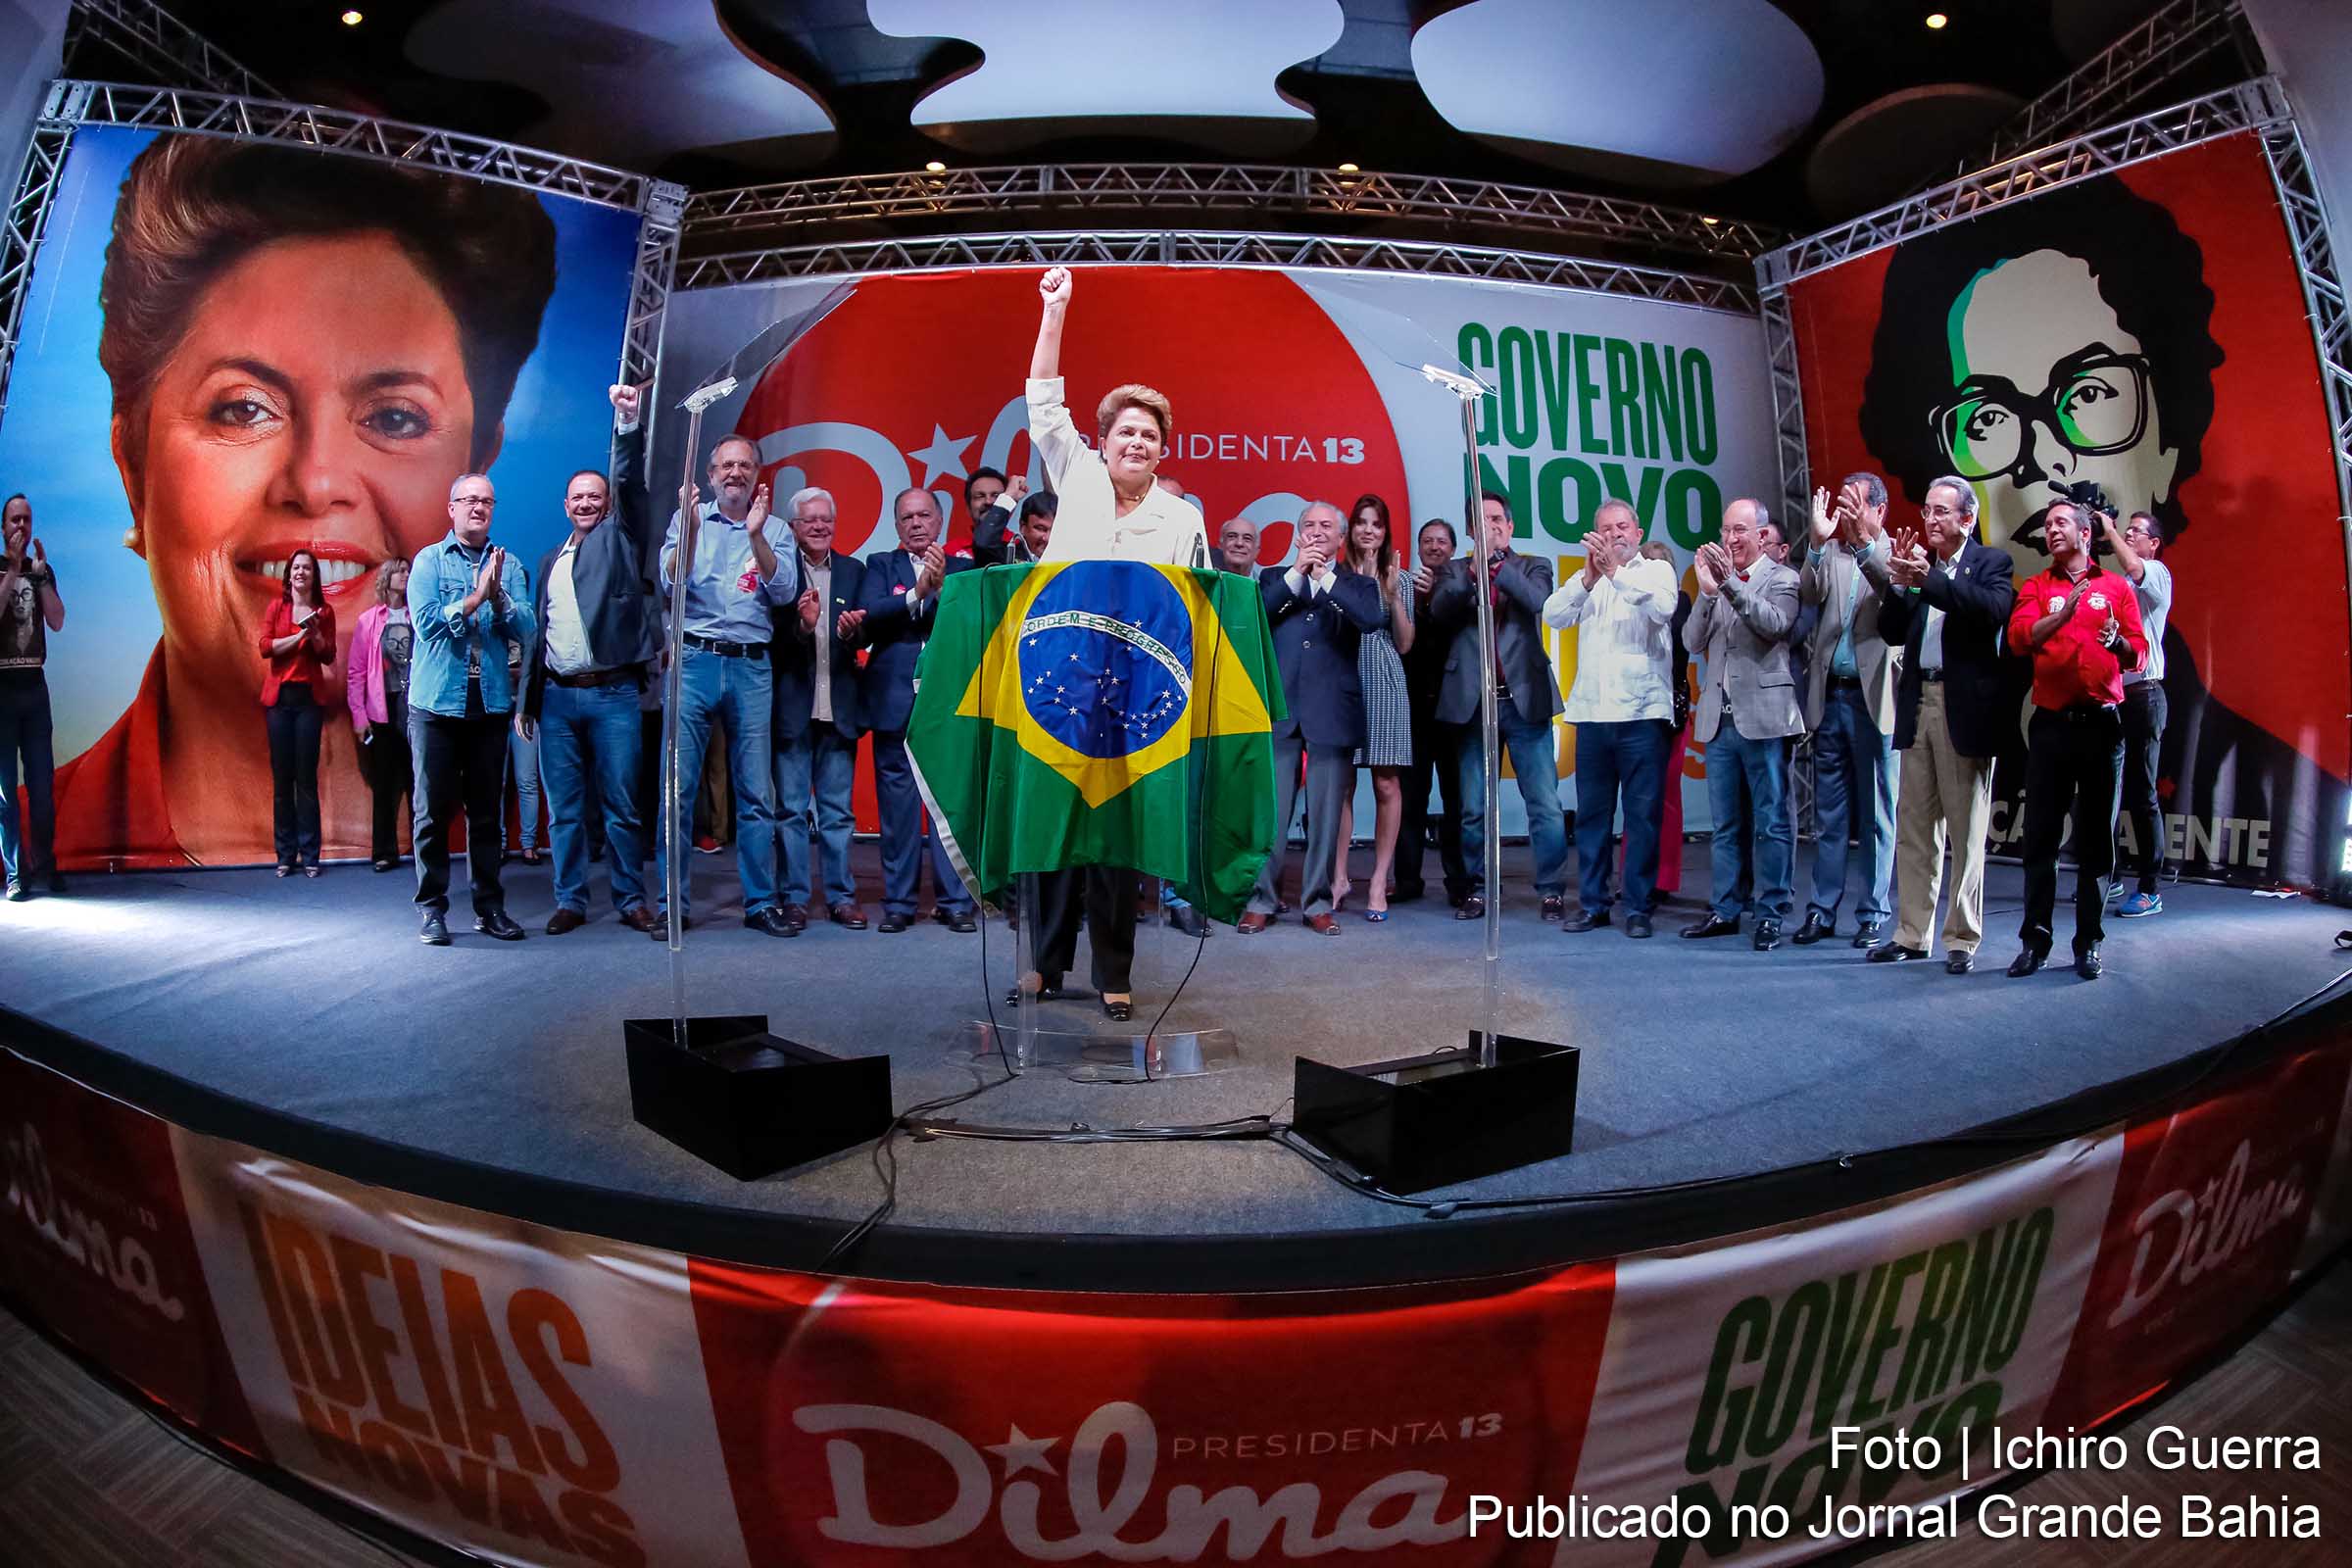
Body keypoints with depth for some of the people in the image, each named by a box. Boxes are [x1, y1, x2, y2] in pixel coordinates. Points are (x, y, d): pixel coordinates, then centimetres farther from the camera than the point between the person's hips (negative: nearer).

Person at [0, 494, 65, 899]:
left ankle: (46, 866, 11)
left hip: (34, 685, 4)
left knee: (43, 783, 5)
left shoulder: (41, 570, 11)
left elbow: (57, 622, -1)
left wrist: (41, 574, -9)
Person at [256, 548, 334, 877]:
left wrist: (315, 634, -12)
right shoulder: (276, 606, 8)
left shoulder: (324, 612, 9)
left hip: (309, 697, 0)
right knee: (281, 776, 0)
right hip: (279, 696, 0)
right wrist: (299, 635, -13)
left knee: (307, 777, -3)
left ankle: (310, 855, -1)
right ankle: (285, 854, 4)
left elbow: (328, 657, 4)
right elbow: (265, 647, -3)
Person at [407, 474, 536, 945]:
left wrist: (498, 596, -17)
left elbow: (527, 629, -1)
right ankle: (432, 908, 8)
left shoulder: (509, 565, 9)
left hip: (491, 702, 2)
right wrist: (475, 597, -14)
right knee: (433, 809, 1)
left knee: (486, 810, 7)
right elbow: (425, 622, -10)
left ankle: (489, 906, 13)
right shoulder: (429, 560, 3)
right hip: (437, 702, -2)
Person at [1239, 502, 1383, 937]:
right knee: (1269, 811, -1)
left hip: (1332, 711, 0)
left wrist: (1326, 577, -9)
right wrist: (1296, 573, -7)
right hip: (1279, 708, 0)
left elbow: (1372, 619, -9)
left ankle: (1317, 902, 12)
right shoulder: (1274, 578, 16)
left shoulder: (1358, 583, 12)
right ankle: (1260, 900, 8)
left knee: (1325, 815, 3)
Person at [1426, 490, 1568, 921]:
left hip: (1525, 699, -1)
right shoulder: (1456, 572, 12)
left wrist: (1498, 564, -18)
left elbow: (1539, 601, -11)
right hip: (1472, 702, 1)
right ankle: (1479, 889, 17)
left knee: (1545, 804, -2)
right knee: (1474, 808, 7)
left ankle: (1552, 890, 8)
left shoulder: (1533, 567, 10)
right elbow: (1439, 612, -7)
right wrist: (1473, 571, -19)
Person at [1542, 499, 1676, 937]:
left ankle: (1638, 907, 6)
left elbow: (1663, 608, -13)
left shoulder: (1657, 570, 7)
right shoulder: (1586, 579, 15)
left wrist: (1616, 571, -18)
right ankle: (1593, 904, 15)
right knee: (1591, 814, 7)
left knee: (1644, 815, -2)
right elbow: (1553, 616, -1)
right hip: (1592, 714, 3)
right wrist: (1589, 577, -16)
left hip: (1642, 712, -3)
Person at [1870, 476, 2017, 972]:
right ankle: (1911, 934, 14)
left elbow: (1993, 610, -19)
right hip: (1918, 704, 4)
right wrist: (1898, 583, -8)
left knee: (1966, 829, 2)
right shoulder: (1917, 561, 12)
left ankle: (1962, 938, 10)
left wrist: (1927, 579, -22)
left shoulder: (1991, 563, 1)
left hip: (1965, 707, -4)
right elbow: (1893, 633, 7)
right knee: (1913, 825, 7)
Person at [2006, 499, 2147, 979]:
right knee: (2040, 835, 0)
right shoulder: (2035, 587, 9)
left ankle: (2089, 943, 12)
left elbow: (2140, 652, 4)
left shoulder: (2117, 587, 9)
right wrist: (2064, 613, -23)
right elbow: (2019, 638, -8)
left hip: (2102, 722, 0)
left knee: (2097, 838, 4)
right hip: (2052, 722, 0)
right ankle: (2035, 940, 7)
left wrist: (2119, 642, -17)